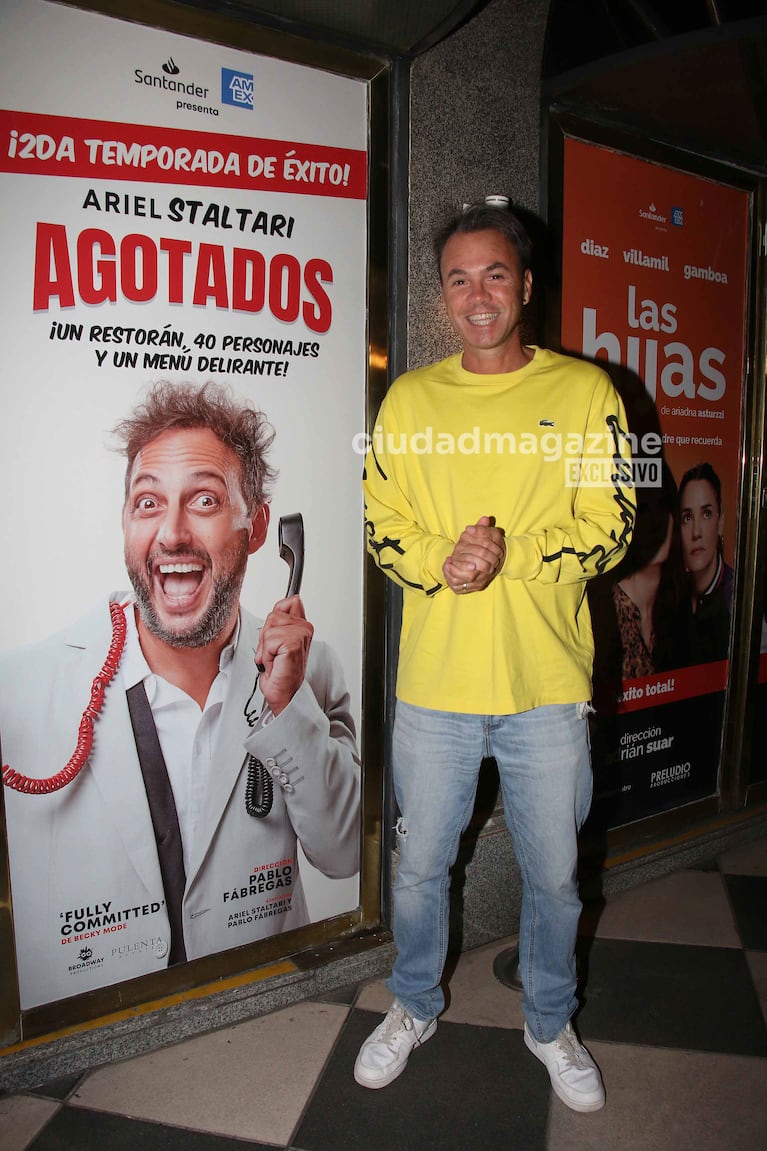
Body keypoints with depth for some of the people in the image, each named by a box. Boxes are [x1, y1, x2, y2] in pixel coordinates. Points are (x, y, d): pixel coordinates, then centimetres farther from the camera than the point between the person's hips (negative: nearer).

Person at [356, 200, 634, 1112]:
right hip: (433, 684, 1)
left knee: (554, 874, 16)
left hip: (547, 688, -1)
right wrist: (442, 561, -17)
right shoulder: (409, 398, 6)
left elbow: (610, 524, -4)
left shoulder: (584, 391, 0)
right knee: (419, 865, 16)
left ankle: (550, 1023, 43)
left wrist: (510, 551, -19)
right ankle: (414, 1008, 44)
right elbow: (381, 521, 3)